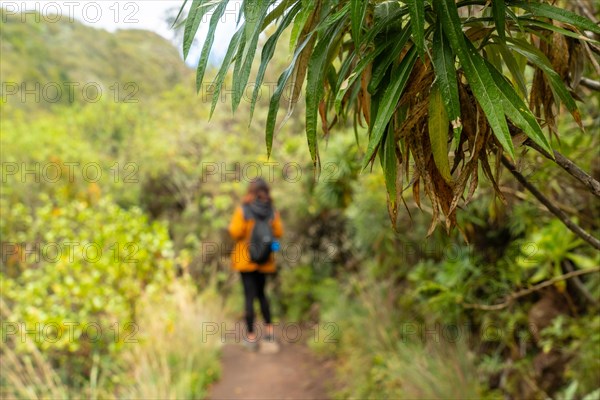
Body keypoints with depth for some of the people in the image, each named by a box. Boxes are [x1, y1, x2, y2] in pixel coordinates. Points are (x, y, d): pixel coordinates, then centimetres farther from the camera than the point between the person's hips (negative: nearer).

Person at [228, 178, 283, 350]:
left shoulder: (243, 210, -14)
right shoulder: (272, 211, -5)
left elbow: (235, 233, -15)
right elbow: (278, 232, -1)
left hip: (246, 259, -3)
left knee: (249, 296, 2)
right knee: (261, 293, 21)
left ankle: (251, 336, 5)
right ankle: (269, 329, 18)